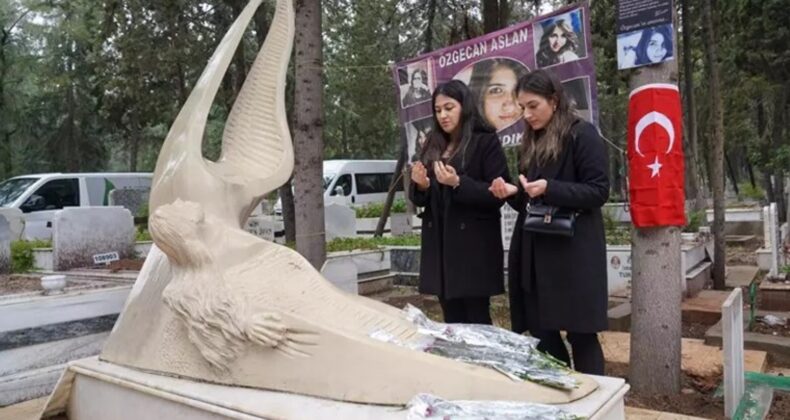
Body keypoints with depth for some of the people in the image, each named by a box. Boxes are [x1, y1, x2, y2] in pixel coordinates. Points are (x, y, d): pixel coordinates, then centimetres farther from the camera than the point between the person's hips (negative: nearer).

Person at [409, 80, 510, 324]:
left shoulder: (486, 142, -3)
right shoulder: (432, 146, 13)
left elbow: (497, 195, -10)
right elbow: (419, 199, 15)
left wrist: (458, 183, -22)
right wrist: (421, 185, -7)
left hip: (474, 246, -5)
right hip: (439, 244, 5)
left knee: (476, 320, -1)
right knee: (451, 322, 10)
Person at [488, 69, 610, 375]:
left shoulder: (582, 134, -6)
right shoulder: (532, 141, 15)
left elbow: (598, 191, -11)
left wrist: (549, 188, -21)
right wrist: (513, 192, -1)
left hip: (573, 251, -7)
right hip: (535, 251, 7)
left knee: (581, 335, -1)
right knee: (540, 333, 9)